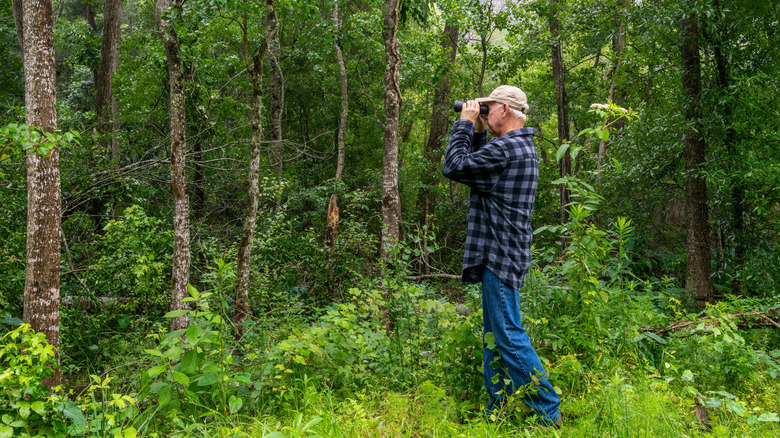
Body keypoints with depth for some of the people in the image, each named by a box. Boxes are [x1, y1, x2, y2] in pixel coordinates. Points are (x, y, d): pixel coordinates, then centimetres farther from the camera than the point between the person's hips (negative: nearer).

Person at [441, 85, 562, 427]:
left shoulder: (506, 148, -17)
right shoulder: (522, 146, 17)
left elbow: (454, 166, -15)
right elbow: (479, 166, 24)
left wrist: (465, 124, -5)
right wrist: (477, 132, 16)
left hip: (501, 254, -11)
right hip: (500, 254, 11)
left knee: (509, 336, -7)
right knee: (494, 337, 15)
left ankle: (548, 413, -1)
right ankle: (495, 411, 23)